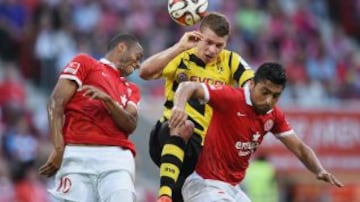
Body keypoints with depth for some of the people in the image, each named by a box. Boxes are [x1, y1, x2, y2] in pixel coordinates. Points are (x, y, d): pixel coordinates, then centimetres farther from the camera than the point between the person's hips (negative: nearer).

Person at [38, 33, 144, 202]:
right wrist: (59, 149, -11)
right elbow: (56, 103, 2)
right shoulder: (85, 63, 16)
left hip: (116, 157, 4)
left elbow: (130, 125, 10)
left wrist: (107, 100, -9)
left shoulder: (131, 90, 30)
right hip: (77, 153, -4)